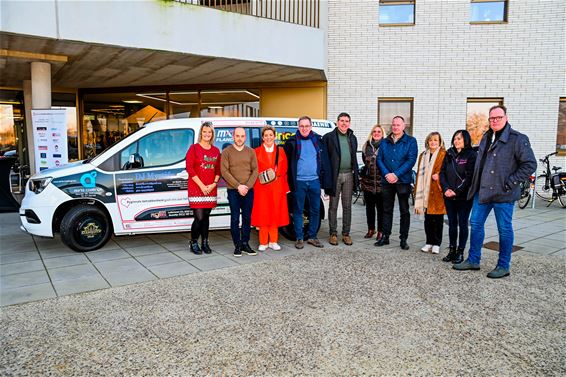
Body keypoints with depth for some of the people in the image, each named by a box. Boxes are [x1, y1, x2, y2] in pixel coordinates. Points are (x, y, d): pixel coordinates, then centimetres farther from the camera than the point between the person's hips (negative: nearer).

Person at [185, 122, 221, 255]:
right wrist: (202, 185, -12)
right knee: (199, 217, -8)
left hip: (211, 189, 4)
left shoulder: (216, 151, 12)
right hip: (196, 188, -4)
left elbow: (218, 170, 13)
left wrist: (214, 184, -4)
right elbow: (189, 168, -8)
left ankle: (205, 243, 21)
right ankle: (193, 243, 11)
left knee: (206, 216, 10)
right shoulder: (194, 148, -2)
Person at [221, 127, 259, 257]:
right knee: (235, 218, 0)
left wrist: (247, 186, -8)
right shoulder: (226, 152, 2)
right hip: (233, 191, -2)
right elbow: (224, 172, -5)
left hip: (248, 191, 3)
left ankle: (245, 244, 16)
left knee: (247, 218, 6)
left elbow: (255, 171, 6)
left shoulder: (250, 152, 10)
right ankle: (237, 246, 8)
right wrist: (238, 186, -12)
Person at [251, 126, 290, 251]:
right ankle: (263, 242, 9)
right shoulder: (256, 152, 3)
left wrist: (276, 174, -6)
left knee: (276, 213, 5)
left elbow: (284, 169, 8)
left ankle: (273, 241, 16)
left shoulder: (280, 151, 10)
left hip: (277, 187, 2)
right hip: (262, 187, -2)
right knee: (263, 214, -1)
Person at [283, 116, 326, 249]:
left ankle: (312, 236, 20)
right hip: (299, 181, -3)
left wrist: (322, 175, 11)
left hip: (314, 181, 3)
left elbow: (323, 159, 16)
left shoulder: (318, 139, 8)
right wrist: (291, 180, -1)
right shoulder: (292, 141, -1)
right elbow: (286, 160, 3)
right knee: (298, 210, 3)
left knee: (315, 210, 8)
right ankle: (299, 238, 13)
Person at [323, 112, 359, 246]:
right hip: (334, 175, -4)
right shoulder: (328, 137, -2)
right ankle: (333, 234, 12)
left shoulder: (352, 138, 14)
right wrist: (326, 176, -8)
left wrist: (356, 175, 14)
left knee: (347, 206, 8)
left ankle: (346, 234, 16)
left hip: (349, 175, 4)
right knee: (333, 206, 4)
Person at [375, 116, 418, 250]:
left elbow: (411, 160, -9)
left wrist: (396, 175, -16)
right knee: (387, 210, 10)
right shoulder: (384, 142, 11)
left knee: (404, 211, 4)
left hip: (403, 181, -3)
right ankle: (385, 236, 18)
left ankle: (403, 239, 11)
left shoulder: (411, 141, 0)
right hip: (387, 181, 3)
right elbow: (379, 159, 4)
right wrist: (386, 174, -12)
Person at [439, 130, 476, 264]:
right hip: (449, 196, 5)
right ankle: (452, 250, 17)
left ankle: (460, 252, 12)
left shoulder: (471, 155, -5)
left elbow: (469, 177, -11)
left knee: (462, 224, 4)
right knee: (452, 223, 10)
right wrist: (446, 189, -7)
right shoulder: (449, 154, 10)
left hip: (464, 196, -4)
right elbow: (442, 172, 6)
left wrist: (457, 191, -15)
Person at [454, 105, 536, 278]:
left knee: (504, 229, 4)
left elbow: (530, 164, -9)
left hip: (503, 193, -7)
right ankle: (473, 260, 22)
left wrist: (511, 182, -14)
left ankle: (503, 266, 16)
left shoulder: (518, 139, -8)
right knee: (475, 224, 10)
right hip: (482, 191, 7)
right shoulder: (486, 138, 14)